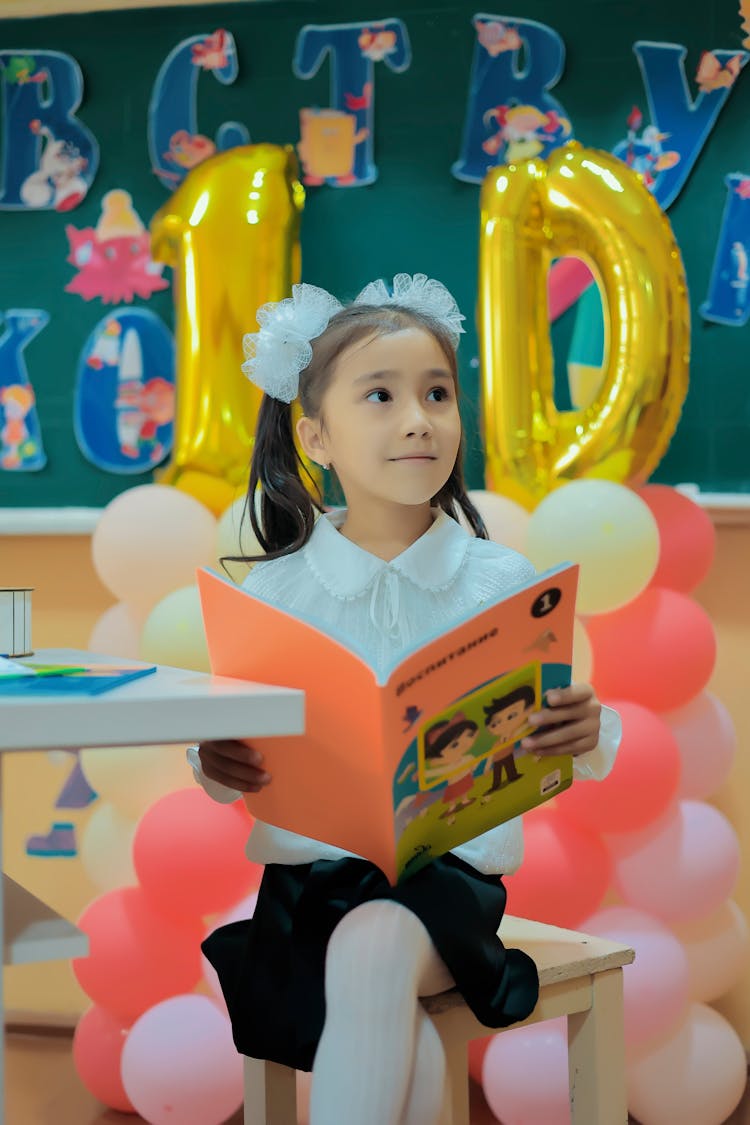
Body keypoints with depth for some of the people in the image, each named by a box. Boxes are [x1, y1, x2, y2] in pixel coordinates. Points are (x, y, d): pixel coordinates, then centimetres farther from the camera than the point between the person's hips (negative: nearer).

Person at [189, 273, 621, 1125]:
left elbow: (586, 758, 2)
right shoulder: (274, 591, 1)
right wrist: (215, 760, -19)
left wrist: (587, 733, -22)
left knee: (372, 946, -33)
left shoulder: (502, 583, 0)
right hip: (310, 874, 0)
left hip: (451, 870, 0)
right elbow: (233, 764, 4)